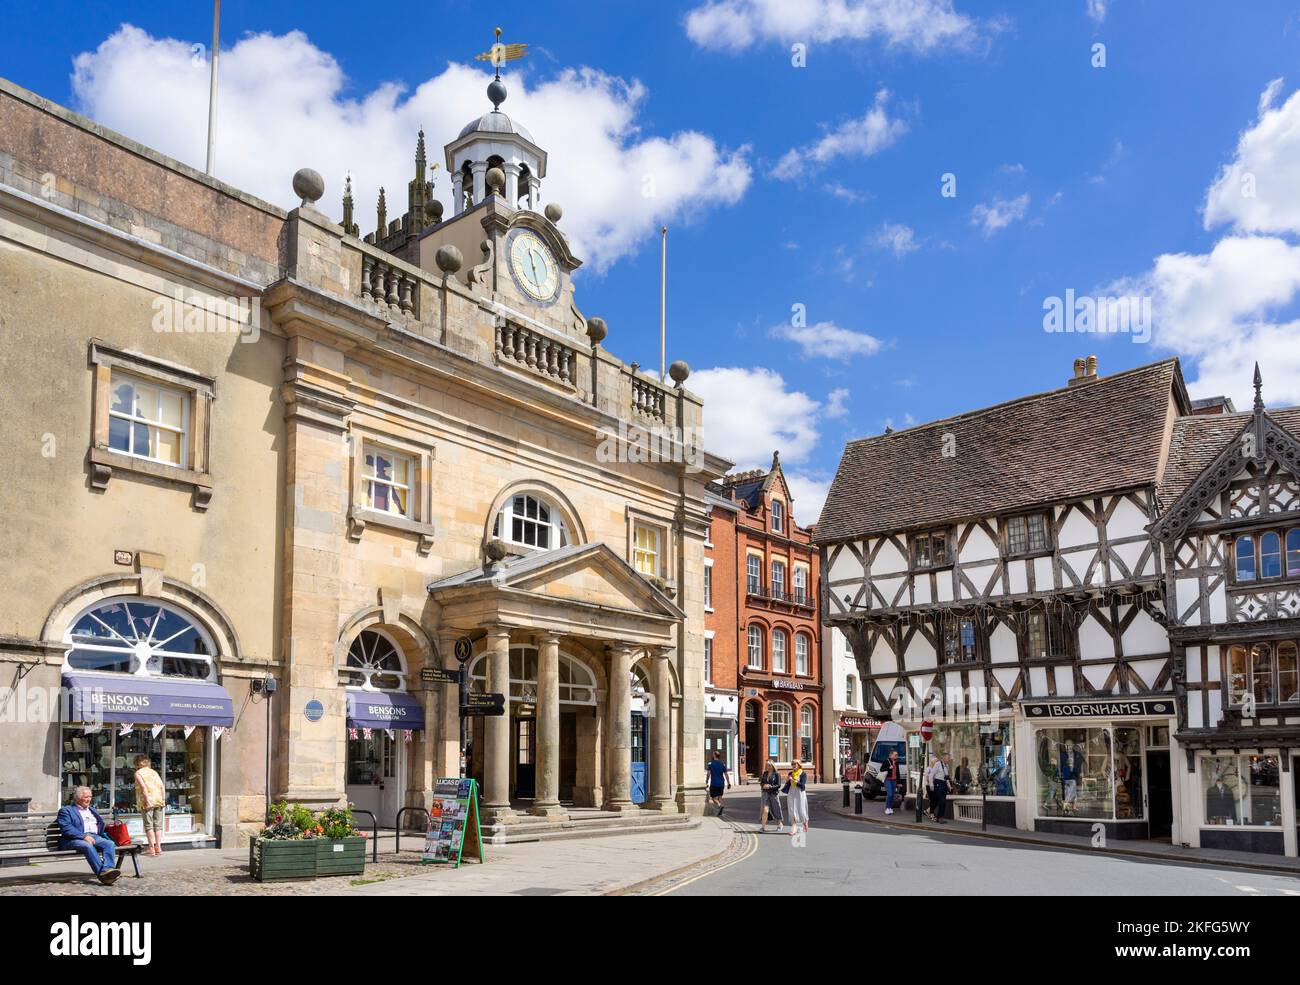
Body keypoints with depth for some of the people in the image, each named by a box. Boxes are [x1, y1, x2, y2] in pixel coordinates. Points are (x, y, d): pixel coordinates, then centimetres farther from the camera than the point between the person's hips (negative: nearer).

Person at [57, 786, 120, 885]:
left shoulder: (92, 810, 31)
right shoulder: (66, 810, 10)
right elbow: (66, 828, -6)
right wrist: (84, 836, -19)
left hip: (95, 837, 5)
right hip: (75, 839, -5)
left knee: (110, 843, -27)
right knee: (88, 845, -38)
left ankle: (108, 869, -49)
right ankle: (101, 873, -49)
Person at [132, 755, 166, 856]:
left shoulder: (138, 773, 2)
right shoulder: (154, 772, 18)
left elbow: (143, 786, -12)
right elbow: (162, 786, 8)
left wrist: (147, 800, -15)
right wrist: (163, 799, 8)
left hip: (147, 803, -5)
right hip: (158, 801, 5)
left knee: (149, 825, -2)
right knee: (158, 825, 8)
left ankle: (152, 848, -5)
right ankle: (158, 847, 7)